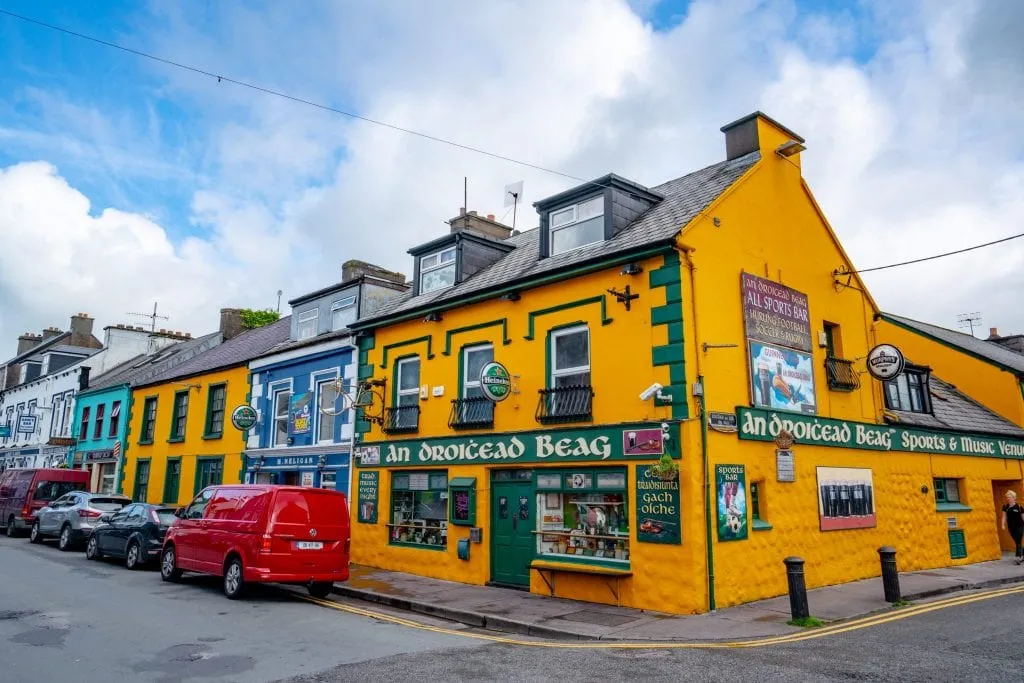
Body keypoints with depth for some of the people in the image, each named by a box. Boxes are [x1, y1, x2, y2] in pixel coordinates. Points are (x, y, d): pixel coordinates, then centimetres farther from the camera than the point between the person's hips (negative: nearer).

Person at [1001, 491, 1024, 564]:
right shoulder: (1005, 507, 1)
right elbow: (1004, 517, 2)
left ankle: (1018, 557, -13)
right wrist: (1003, 525, -10)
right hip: (1011, 527, 4)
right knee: (1017, 542, 12)